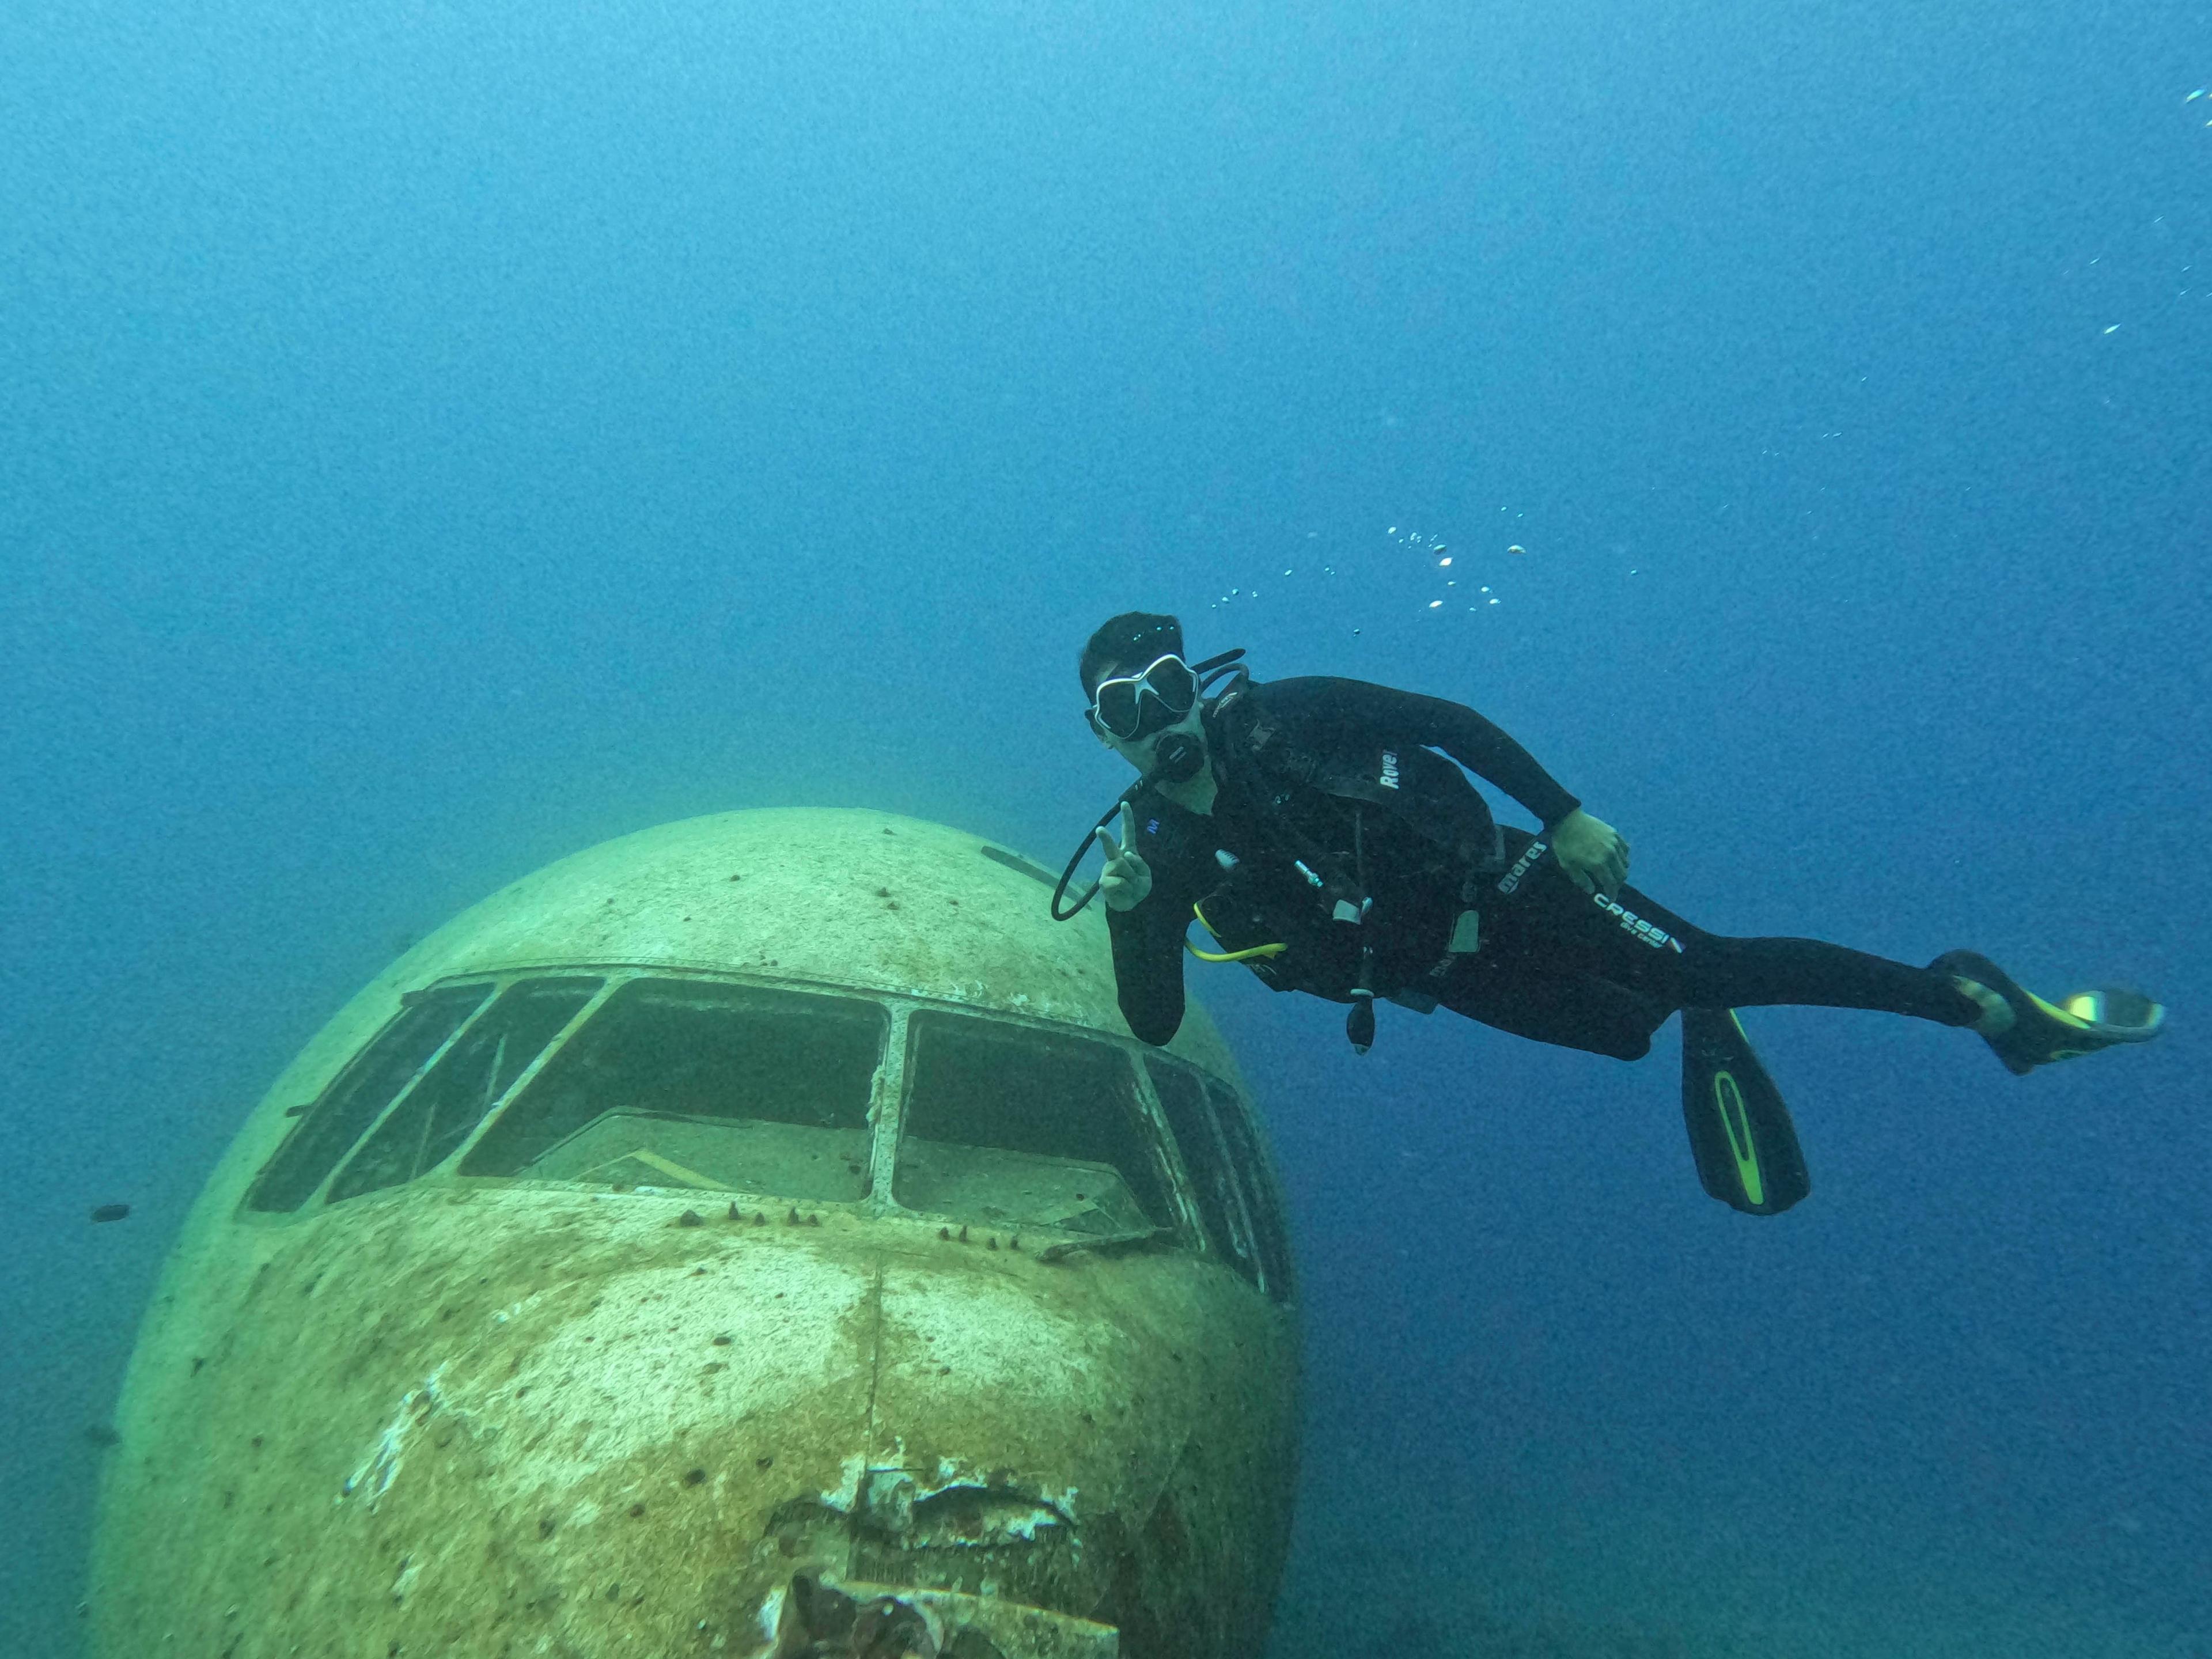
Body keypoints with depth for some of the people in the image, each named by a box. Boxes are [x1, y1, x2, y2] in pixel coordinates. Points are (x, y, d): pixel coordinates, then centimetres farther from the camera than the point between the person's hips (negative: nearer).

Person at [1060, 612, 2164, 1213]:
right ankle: (1707, 1039, 42)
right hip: (1458, 977, 3)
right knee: (1633, 1032, 5)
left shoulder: (1281, 717, -15)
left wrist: (1566, 815, -15)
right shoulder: (1162, 854, -7)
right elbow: (1154, 1024, -9)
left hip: (1500, 888, -3)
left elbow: (1444, 720, -9)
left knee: (1712, 970, -7)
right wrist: (1128, 913, -27)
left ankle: (1982, 1003, 9)